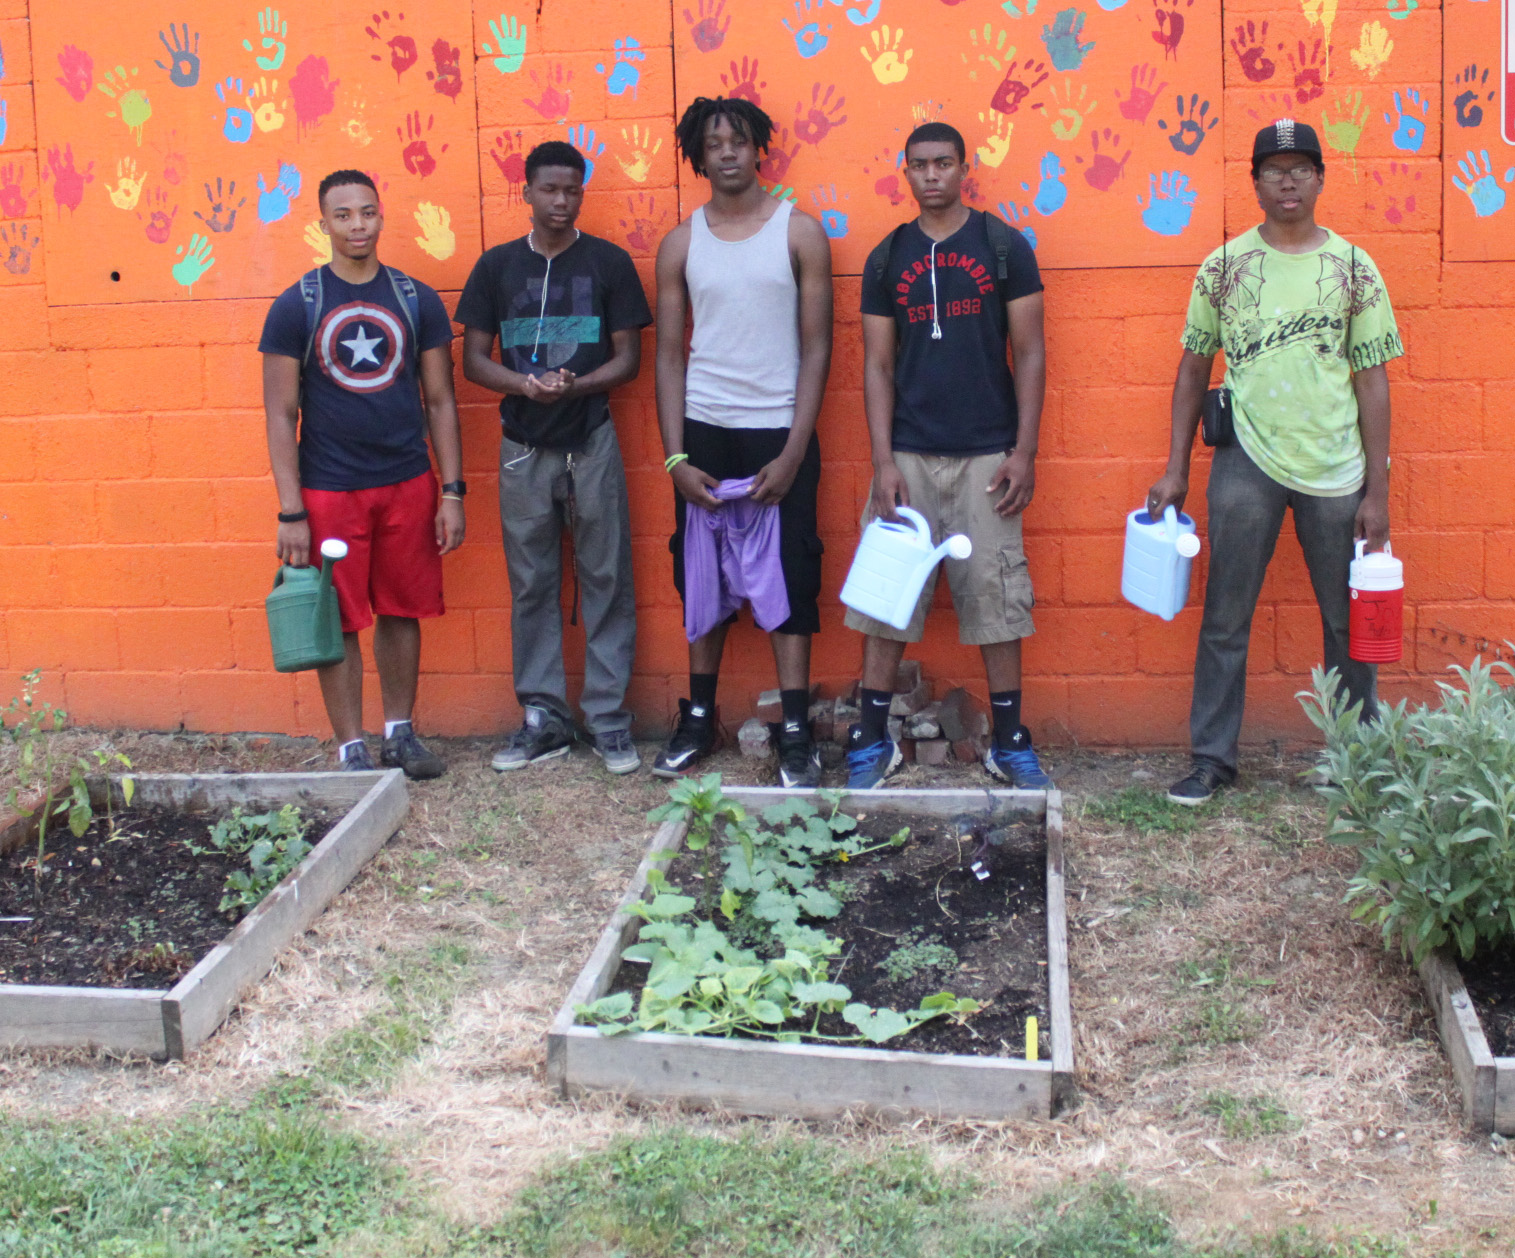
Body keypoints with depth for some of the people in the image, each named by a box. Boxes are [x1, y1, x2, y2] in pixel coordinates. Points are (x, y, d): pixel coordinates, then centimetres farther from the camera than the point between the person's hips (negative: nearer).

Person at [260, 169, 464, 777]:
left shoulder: (417, 300, 3)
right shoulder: (296, 307, -3)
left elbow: (439, 402, 7)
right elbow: (281, 415, -4)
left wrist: (452, 492, 1)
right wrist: (291, 513, -10)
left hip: (408, 484, 2)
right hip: (329, 491, -2)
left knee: (401, 612, 11)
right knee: (338, 623, 2)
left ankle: (400, 732, 26)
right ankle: (352, 749, 13)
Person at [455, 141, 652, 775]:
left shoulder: (609, 262, 2)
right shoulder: (497, 265, 6)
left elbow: (628, 358, 1)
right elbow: (473, 359, 5)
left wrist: (576, 386, -18)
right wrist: (526, 384, -15)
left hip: (592, 442, -1)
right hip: (523, 446, 2)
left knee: (606, 580, 0)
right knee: (532, 585, 6)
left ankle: (609, 716, 7)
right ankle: (543, 717, 14)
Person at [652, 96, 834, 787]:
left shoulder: (799, 231, 0)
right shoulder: (681, 243, 6)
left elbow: (816, 347, -2)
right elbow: (669, 353, 6)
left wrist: (794, 452, -10)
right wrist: (675, 457, -3)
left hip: (778, 433, -2)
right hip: (703, 431, 2)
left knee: (789, 576, -1)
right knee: (702, 575, 9)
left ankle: (795, 731, 5)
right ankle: (699, 718, 21)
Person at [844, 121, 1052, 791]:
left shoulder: (1005, 247, 2)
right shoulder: (887, 258, 7)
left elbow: (1030, 354, 1)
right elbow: (877, 365, 6)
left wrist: (1024, 451, -6)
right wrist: (883, 462, -4)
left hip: (987, 455, -1)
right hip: (908, 454, 2)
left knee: (996, 597, 2)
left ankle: (1010, 743, 14)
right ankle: (873, 741, 13)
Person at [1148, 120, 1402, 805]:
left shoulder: (1353, 267, 1)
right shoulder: (1223, 267, 2)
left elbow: (1371, 381, 2)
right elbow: (1193, 370, 8)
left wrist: (1377, 489, -1)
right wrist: (1175, 471, 4)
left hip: (1336, 469, 0)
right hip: (1246, 464, 0)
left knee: (1348, 622, 9)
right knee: (1224, 620, 4)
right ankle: (1213, 756, 15)